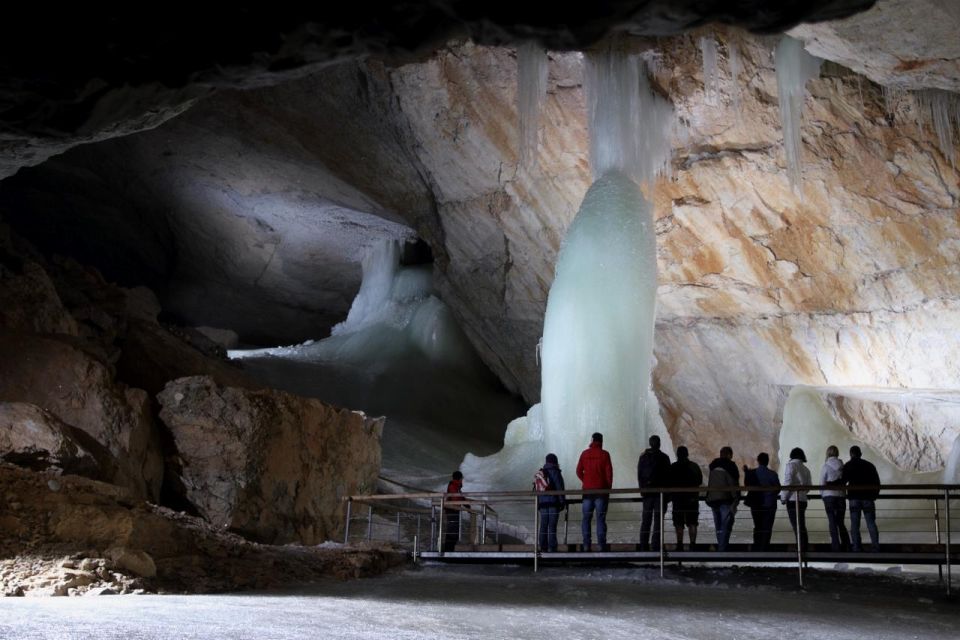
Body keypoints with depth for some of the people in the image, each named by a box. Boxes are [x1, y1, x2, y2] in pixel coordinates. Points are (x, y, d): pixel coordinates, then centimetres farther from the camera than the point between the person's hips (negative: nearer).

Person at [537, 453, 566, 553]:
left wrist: (538, 503, 19)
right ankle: (551, 547, -8)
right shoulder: (555, 472, -7)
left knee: (543, 525, 9)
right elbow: (560, 488, -9)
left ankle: (543, 546, 9)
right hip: (554, 502, -5)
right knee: (552, 525, -5)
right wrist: (562, 502, -3)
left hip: (542, 502, 5)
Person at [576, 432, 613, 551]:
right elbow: (609, 472, -5)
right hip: (601, 490, -2)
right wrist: (609, 487, 5)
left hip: (587, 490, 2)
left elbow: (579, 471, 3)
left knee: (586, 518, 6)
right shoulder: (604, 454, -4)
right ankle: (601, 545, -4)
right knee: (601, 518, 0)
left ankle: (586, 545, 1)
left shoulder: (585, 454, 4)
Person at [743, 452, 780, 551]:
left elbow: (747, 485, 6)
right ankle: (763, 549, -3)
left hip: (755, 505, 2)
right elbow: (778, 489, -5)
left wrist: (746, 472, 15)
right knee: (767, 529, 2)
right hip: (770, 505, -2)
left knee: (758, 528, 15)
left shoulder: (752, 473, -7)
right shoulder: (773, 474, -11)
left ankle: (757, 549, 17)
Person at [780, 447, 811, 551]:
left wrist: (783, 497, -4)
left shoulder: (790, 465, -4)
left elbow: (787, 483, -12)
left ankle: (801, 549, -16)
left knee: (797, 527, -10)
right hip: (803, 500, 7)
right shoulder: (806, 469, 17)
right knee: (802, 527, 12)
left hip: (793, 500, -7)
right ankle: (804, 550, 15)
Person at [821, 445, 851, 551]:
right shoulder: (842, 466, 2)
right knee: (840, 522, 14)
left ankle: (836, 547, -1)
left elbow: (822, 483, -5)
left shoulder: (826, 467, -7)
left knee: (832, 522, 1)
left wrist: (822, 494, 10)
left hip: (829, 496, -3)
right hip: (841, 495, 4)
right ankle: (846, 544, 7)